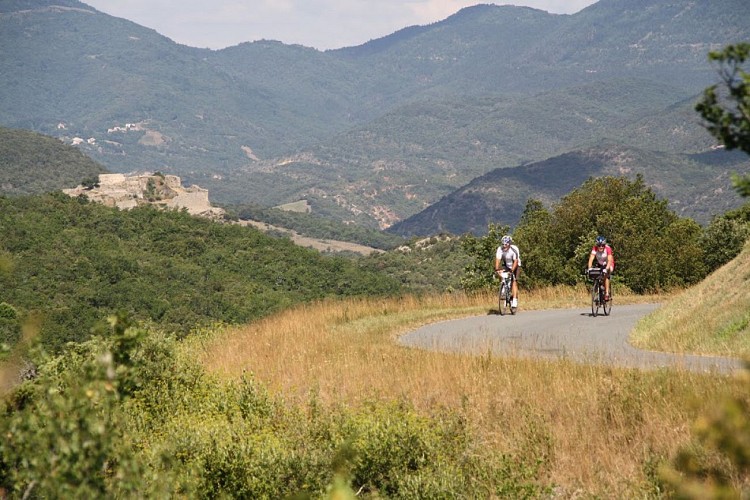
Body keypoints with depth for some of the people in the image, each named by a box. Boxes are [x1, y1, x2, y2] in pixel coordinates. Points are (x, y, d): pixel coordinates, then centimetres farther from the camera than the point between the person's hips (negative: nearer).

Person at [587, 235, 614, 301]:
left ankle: (607, 293, -25)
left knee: (606, 276, -27)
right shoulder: (595, 248, -24)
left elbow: (609, 260, -38)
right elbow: (591, 259, -31)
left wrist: (607, 268, -53)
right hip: (600, 264, 3)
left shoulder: (608, 248, -30)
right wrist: (589, 268, -46)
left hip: (608, 265, -3)